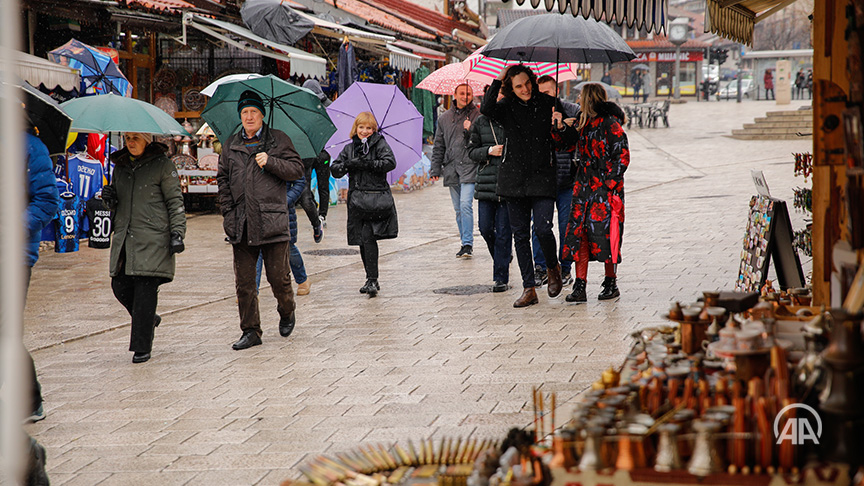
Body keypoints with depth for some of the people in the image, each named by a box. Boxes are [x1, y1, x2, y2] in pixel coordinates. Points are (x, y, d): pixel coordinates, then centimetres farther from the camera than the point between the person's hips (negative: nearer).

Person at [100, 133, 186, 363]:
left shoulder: (162, 165, -1)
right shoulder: (120, 165, 15)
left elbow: (175, 201, -2)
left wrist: (177, 233, -10)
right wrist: (109, 199, 1)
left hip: (152, 239, -6)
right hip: (125, 237, 6)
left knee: (145, 290, -9)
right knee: (120, 286, 1)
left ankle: (141, 347, -3)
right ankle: (149, 319, 29)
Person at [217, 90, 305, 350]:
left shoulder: (279, 140, 6)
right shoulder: (231, 145, 14)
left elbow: (297, 170, 2)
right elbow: (223, 180, 16)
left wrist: (270, 162, -12)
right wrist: (228, 212, 6)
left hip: (272, 220, -3)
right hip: (241, 223, 3)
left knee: (278, 277, -2)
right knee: (243, 281, 2)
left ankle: (287, 313, 28)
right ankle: (250, 331, 10)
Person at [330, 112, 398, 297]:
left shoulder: (380, 144, 3)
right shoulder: (349, 148, 15)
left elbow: (390, 162, -13)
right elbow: (334, 170, 8)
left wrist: (369, 164, -19)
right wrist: (349, 164, -11)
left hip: (377, 197, -5)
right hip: (357, 201, 5)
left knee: (368, 236, -16)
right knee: (362, 240, 7)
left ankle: (372, 280, -16)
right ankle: (371, 280, 18)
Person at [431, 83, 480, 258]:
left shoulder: (478, 116, 2)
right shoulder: (444, 118, 14)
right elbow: (439, 146, 17)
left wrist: (470, 130, -15)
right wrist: (436, 168, 11)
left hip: (469, 167, -4)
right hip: (451, 168, 4)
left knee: (465, 204, -15)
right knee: (458, 209, 8)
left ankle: (467, 244, -12)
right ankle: (465, 243, 16)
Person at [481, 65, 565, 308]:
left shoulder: (547, 103, 2)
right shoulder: (507, 107, 2)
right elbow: (486, 109, -20)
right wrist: (497, 80, -18)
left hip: (542, 177, -2)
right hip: (514, 176, 2)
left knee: (543, 228, -15)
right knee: (520, 234, 3)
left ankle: (553, 267, 17)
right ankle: (529, 289, 9)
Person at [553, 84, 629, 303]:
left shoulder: (610, 124, -8)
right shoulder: (582, 124, 13)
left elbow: (622, 156, -10)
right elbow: (568, 144, 21)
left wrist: (610, 183, -14)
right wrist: (560, 129, 3)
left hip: (605, 188, -7)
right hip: (584, 186, 7)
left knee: (605, 234, -2)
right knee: (579, 235, -1)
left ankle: (611, 283, 13)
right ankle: (579, 287, -1)